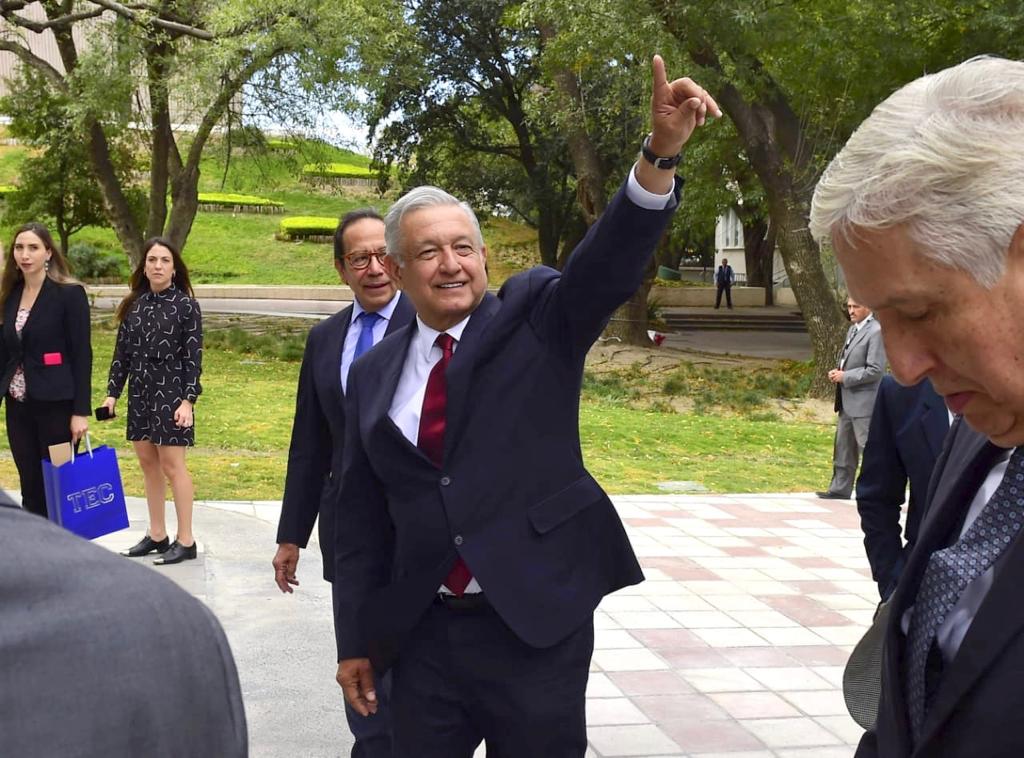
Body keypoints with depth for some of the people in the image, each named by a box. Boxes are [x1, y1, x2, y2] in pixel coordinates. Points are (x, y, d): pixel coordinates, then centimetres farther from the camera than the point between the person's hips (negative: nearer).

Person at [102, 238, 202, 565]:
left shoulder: (185, 305, -7)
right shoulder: (134, 305, 7)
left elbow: (193, 356, -9)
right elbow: (122, 352, 10)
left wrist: (188, 400, -15)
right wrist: (112, 392, 4)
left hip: (171, 392, -5)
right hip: (140, 391, 5)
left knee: (171, 464, -4)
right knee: (147, 462, 10)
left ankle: (185, 541, 4)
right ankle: (157, 535, 21)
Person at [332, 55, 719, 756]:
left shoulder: (535, 318, 0)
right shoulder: (374, 377, 8)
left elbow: (610, 261, -18)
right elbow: (362, 520, 10)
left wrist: (661, 149, -33)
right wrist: (356, 641, 7)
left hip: (537, 623, -2)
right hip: (420, 638, 3)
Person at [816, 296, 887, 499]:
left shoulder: (876, 332, -15)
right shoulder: (852, 329, 14)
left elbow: (875, 370, -19)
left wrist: (845, 377, -15)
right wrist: (838, 372, 5)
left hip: (864, 401, -9)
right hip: (847, 400, 9)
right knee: (843, 446, 15)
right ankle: (840, 488, 23)